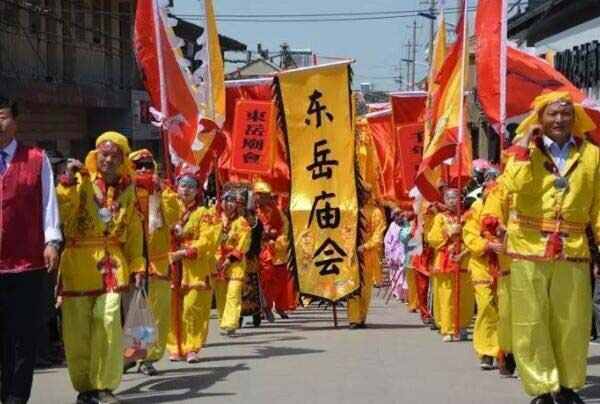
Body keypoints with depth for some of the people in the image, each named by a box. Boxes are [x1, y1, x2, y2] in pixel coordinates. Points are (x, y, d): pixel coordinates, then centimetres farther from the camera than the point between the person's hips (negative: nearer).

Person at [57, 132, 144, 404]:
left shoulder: (127, 189, 11)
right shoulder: (81, 180, 1)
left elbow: (133, 232, 14)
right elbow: (62, 212, -13)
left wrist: (137, 266, 9)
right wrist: (68, 181, -23)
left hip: (112, 264, 2)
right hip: (79, 264, -1)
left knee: (109, 322, -11)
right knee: (78, 327, 2)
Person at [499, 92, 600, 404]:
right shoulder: (525, 151, 4)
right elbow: (516, 186, -16)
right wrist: (525, 145, -11)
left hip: (573, 250, 1)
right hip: (529, 249, -1)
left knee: (572, 322, 7)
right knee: (531, 321, 1)